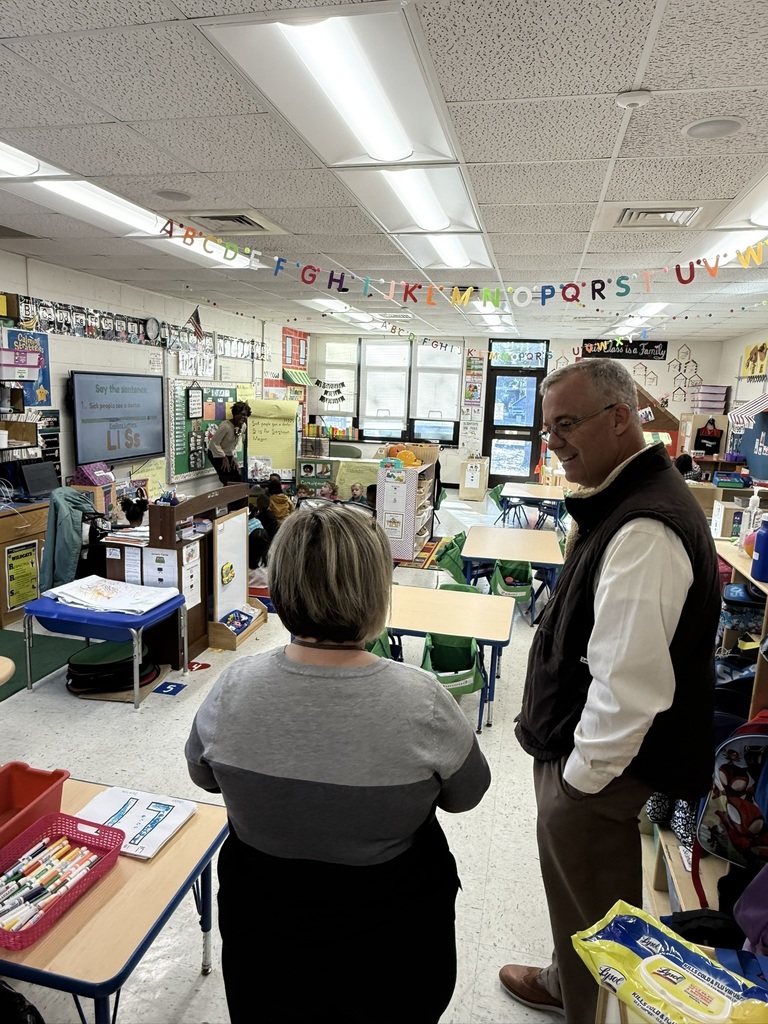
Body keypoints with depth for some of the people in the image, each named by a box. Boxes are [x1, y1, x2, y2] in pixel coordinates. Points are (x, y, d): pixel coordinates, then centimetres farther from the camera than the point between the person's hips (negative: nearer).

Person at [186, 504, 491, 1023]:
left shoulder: (234, 686, -22)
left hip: (266, 941, 2)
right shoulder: (420, 699, -28)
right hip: (393, 948, -1)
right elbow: (467, 794, -7)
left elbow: (203, 775, -1)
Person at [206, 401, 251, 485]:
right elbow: (214, 443, -25)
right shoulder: (226, 426, -29)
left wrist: (233, 456, 2)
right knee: (229, 479, -15)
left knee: (238, 476, -2)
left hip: (228, 454, 7)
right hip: (216, 453, -7)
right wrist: (224, 458, -20)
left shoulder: (243, 426, -6)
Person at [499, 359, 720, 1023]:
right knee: (572, 892, 30)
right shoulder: (627, 496, 4)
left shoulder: (644, 531, -30)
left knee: (590, 908, 15)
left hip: (597, 769, -10)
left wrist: (581, 779, -16)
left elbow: (629, 686, -30)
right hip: (577, 747, 10)